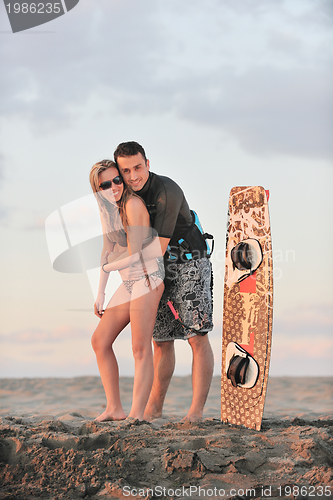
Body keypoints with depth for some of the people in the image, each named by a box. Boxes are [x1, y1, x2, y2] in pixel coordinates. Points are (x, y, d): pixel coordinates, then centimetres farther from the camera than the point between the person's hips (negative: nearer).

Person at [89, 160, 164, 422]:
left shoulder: (133, 204, -14)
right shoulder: (106, 208, 12)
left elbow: (134, 256, -14)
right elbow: (108, 250, 20)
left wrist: (106, 266, 5)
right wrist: (101, 292, 19)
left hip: (147, 275, -9)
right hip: (128, 282, 9)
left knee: (140, 348, -14)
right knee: (100, 340, 7)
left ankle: (137, 415, -18)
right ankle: (114, 408, 10)